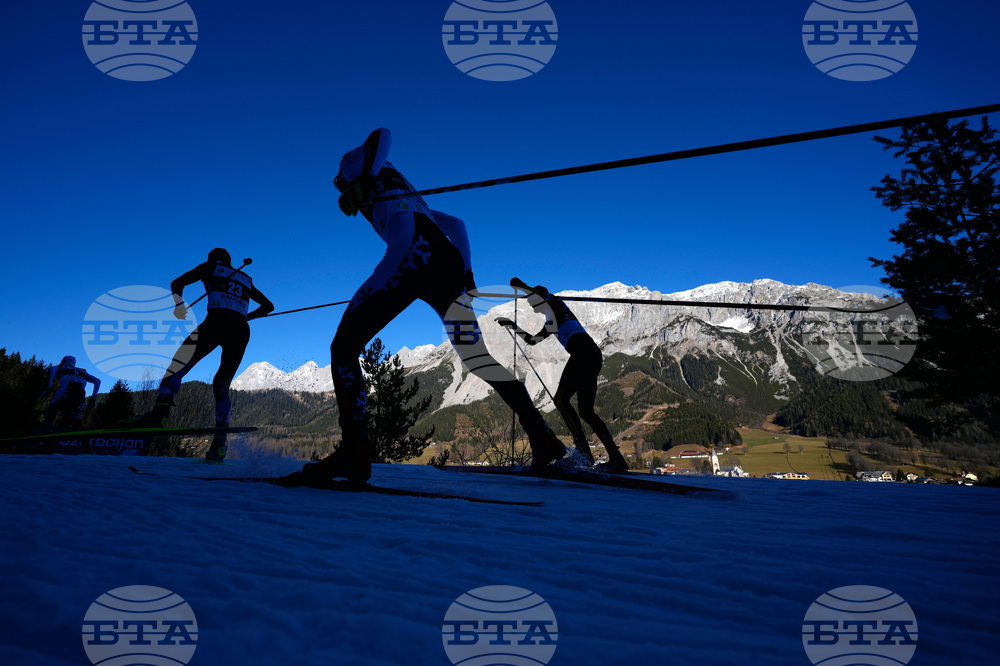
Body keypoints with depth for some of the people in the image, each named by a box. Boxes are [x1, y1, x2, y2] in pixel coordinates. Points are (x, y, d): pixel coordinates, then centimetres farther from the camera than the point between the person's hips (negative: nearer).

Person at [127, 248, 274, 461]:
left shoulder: (211, 267, 22)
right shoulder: (247, 280, 32)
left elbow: (177, 284, 13)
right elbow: (268, 305, 40)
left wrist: (178, 305, 22)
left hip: (216, 322, -4)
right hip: (242, 332, 4)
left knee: (176, 367, 0)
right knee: (221, 387, 10)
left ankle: (159, 412, -26)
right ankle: (219, 443, -4)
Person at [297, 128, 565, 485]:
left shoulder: (367, 166, 26)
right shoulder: (410, 198, 42)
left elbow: (382, 134, 6)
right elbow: (456, 223, 38)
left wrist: (361, 181, -6)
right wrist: (467, 274, 27)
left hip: (415, 253, -7)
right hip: (451, 262, 8)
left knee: (344, 345, -6)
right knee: (476, 357, 13)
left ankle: (355, 450, -25)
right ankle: (543, 438, 9)